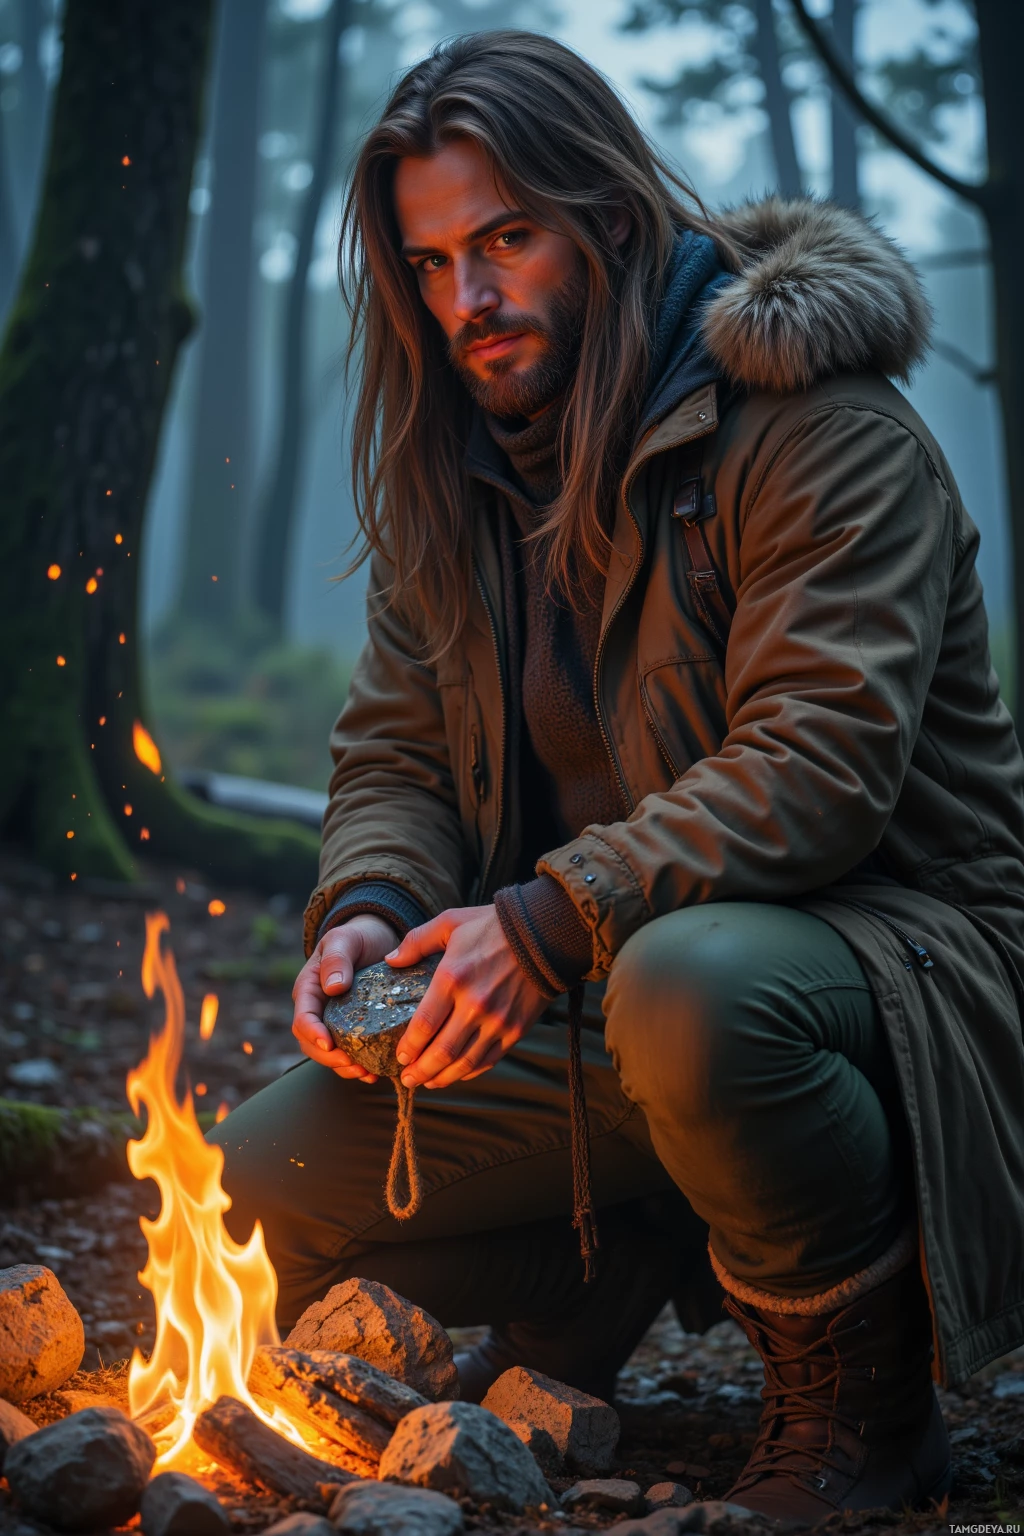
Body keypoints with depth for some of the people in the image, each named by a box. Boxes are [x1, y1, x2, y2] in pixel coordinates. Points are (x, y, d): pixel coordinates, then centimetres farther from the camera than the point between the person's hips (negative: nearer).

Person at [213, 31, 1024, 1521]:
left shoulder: (822, 433, -14)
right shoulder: (451, 476, 9)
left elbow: (819, 762, -24)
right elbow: (394, 754, 9)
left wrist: (554, 921, -34)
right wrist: (368, 910, -14)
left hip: (892, 938, -6)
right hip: (582, 1005, 6)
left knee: (688, 989, -42)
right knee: (270, 1179, -6)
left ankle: (863, 1395, -14)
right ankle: (613, 1283, 16)